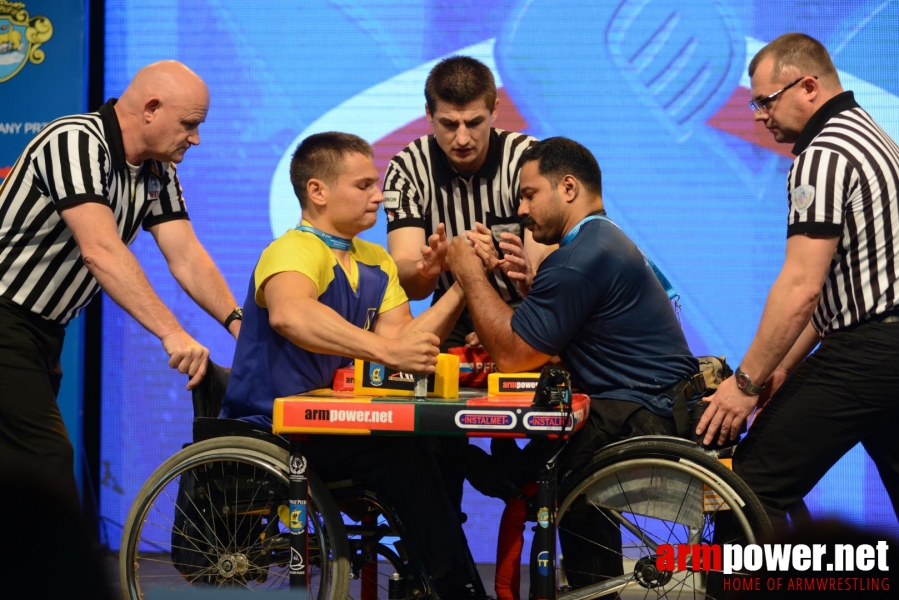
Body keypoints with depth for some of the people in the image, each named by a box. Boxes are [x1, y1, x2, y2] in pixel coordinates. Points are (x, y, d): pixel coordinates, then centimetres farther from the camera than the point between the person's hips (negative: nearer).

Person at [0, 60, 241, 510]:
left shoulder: (158, 173, 8)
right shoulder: (76, 141, -21)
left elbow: (185, 255, 2)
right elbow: (100, 251, -32)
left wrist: (238, 323, -14)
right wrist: (172, 334, -38)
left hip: (44, 332, 9)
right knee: (50, 475, -16)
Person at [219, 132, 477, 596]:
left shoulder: (376, 263, 12)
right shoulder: (294, 250, -15)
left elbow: (400, 341, -2)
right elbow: (289, 313, -39)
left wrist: (461, 288, -12)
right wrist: (386, 351, -46)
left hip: (327, 426, 8)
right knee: (401, 456, -26)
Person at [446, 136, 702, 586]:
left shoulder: (581, 258, -17)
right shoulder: (604, 241, 18)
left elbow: (513, 354, -15)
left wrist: (470, 276, -6)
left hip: (644, 421, -11)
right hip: (668, 407, 11)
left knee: (511, 460, -7)